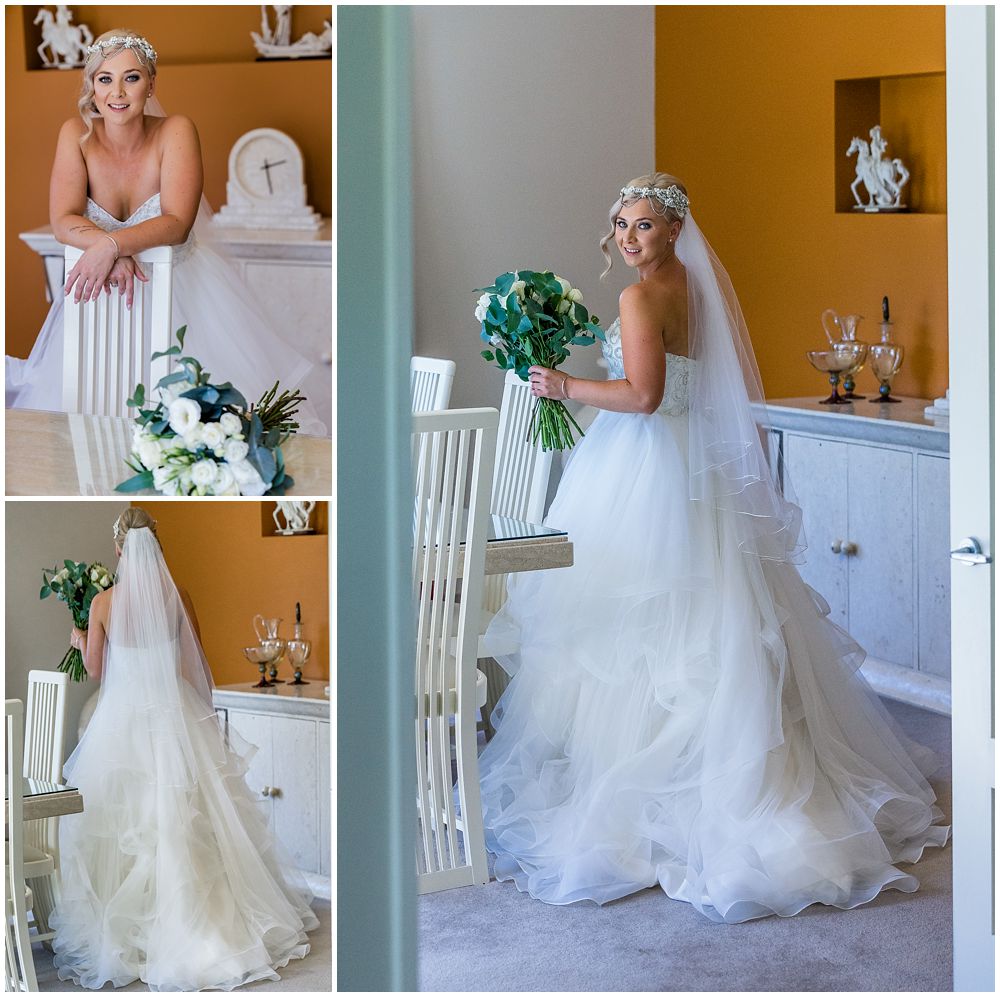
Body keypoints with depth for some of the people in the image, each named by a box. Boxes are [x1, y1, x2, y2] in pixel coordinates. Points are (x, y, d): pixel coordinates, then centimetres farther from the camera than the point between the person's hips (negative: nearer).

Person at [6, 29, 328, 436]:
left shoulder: (176, 132, -13)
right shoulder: (77, 135, -7)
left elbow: (177, 224, -23)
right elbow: (63, 222, -15)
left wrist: (111, 244, -40)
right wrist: (110, 253, -35)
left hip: (181, 287, -2)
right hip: (104, 288, 2)